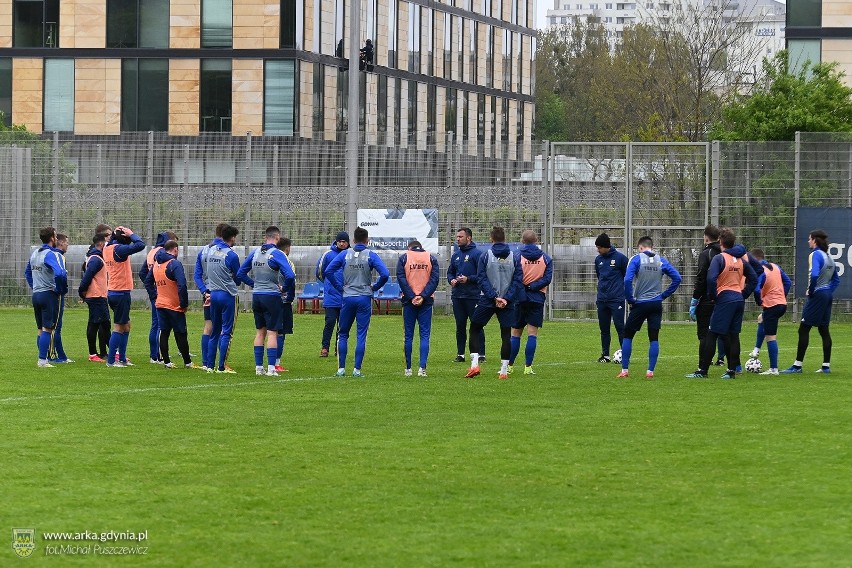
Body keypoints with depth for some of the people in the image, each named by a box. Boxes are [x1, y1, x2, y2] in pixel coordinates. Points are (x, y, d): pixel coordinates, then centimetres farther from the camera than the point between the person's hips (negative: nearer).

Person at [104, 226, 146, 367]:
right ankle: (111, 360, -1)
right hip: (121, 292, -9)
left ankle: (122, 358, 20)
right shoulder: (119, 249, -18)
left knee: (126, 325, 17)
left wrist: (115, 234, 14)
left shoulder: (108, 248, 7)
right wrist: (131, 234, -12)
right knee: (119, 327, -3)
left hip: (112, 292, 9)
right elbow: (140, 245, -27)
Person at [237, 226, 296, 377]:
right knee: (272, 332, -2)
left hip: (256, 296, 6)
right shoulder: (277, 254, -12)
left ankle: (258, 367, 15)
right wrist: (284, 288, -1)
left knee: (260, 332, 14)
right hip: (272, 297, -6)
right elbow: (290, 276, -19)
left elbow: (240, 274, 11)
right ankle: (271, 368, -5)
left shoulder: (254, 252, 6)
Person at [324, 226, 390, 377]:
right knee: (361, 335, 2)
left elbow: (328, 271, -2)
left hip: (347, 298, 2)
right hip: (364, 299, -2)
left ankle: (341, 368, 6)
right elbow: (385, 274, -13)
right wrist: (374, 287, 2)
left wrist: (339, 287, 6)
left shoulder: (344, 254, 2)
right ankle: (357, 369, -1)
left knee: (343, 334, 10)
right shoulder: (370, 256, -4)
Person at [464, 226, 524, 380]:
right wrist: (507, 298, -8)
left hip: (487, 301, -1)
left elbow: (481, 279, -9)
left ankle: (474, 364, -1)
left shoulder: (485, 256, -3)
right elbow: (518, 281, -4)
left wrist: (494, 297, -11)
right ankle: (504, 370, 2)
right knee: (506, 335, 6)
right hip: (507, 303, 1)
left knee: (475, 329, 12)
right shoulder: (515, 257, 2)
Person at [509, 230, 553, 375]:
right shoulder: (545, 258, 2)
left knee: (515, 333, 9)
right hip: (537, 299, 0)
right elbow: (547, 279, -7)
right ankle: (528, 367, -5)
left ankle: (509, 365, 11)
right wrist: (532, 287, -8)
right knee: (532, 334, 1)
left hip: (520, 298, 0)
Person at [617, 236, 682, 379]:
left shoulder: (637, 259, -7)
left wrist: (630, 299, -7)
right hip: (656, 305, 3)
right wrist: (664, 295, 6)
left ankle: (624, 370, 6)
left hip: (640, 304, -3)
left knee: (628, 335, 9)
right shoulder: (661, 261, 4)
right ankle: (650, 371, 1)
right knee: (654, 338, 7)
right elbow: (677, 278, 1)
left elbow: (627, 280, -18)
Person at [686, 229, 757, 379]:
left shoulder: (719, 258, -9)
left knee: (711, 334, -4)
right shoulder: (741, 259, 12)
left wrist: (713, 296, -8)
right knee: (733, 335, 10)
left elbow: (711, 278, -21)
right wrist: (744, 294, 16)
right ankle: (732, 370, 8)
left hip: (725, 299, -6)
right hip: (739, 299, 6)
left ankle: (702, 370, -6)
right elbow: (753, 279, 16)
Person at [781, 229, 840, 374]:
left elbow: (814, 275, -28)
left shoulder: (815, 255, -13)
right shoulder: (829, 257, 13)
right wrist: (828, 291, 15)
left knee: (804, 329, -4)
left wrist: (811, 290, -14)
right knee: (824, 330, 11)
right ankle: (826, 365, 11)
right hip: (828, 295, 9)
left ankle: (797, 365, -5)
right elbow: (836, 279, 20)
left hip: (817, 296, -9)